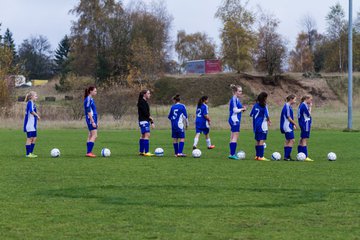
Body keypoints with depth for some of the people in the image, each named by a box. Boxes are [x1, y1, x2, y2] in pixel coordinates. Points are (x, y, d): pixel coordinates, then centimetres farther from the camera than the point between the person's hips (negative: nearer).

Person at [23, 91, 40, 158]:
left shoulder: (33, 103, 17)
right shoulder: (30, 103, -13)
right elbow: (31, 111, -27)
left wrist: (36, 115, 7)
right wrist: (37, 115, -16)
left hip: (33, 125, 10)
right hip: (30, 124, -10)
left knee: (34, 138, 12)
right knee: (29, 138, -5)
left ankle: (31, 153, 17)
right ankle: (28, 154, -1)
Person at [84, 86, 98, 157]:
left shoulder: (91, 99, 16)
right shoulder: (88, 99, -13)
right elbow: (88, 112, -18)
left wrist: (96, 122, 23)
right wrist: (93, 122, -21)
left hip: (93, 119, 10)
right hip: (91, 119, -10)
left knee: (91, 136, 10)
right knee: (94, 135, -13)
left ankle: (88, 152, 12)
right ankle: (89, 152, -15)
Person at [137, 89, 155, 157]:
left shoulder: (145, 102, 18)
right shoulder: (142, 102, -12)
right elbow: (144, 112, -20)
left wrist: (151, 122, 18)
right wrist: (150, 117, -6)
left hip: (146, 121, 10)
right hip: (143, 121, -10)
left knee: (143, 136, 12)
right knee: (147, 135, -16)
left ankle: (141, 152, 16)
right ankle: (146, 152, -20)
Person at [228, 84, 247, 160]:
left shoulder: (237, 99, 15)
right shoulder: (234, 99, -14)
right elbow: (235, 110, -20)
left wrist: (242, 109, 5)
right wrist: (242, 109, -7)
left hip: (234, 120, 10)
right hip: (235, 119, -10)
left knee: (232, 138, 11)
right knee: (235, 137, -9)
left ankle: (232, 154, 16)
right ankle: (232, 154, -9)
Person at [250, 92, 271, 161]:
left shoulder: (256, 105, 7)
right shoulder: (264, 106, -12)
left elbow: (251, 114, 13)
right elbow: (267, 116, -12)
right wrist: (269, 121, 8)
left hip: (256, 125, 7)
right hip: (262, 125, -7)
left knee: (257, 141, 14)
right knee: (262, 141, -7)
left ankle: (257, 156, 18)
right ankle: (261, 156, -10)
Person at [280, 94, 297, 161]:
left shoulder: (289, 106, 14)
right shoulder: (287, 106, -16)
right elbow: (288, 117, -17)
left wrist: (293, 125, 13)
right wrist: (294, 123, -7)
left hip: (289, 126, 10)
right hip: (287, 126, -10)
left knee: (287, 141, 11)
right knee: (292, 140, -11)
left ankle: (286, 156, 15)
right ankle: (287, 156, -10)